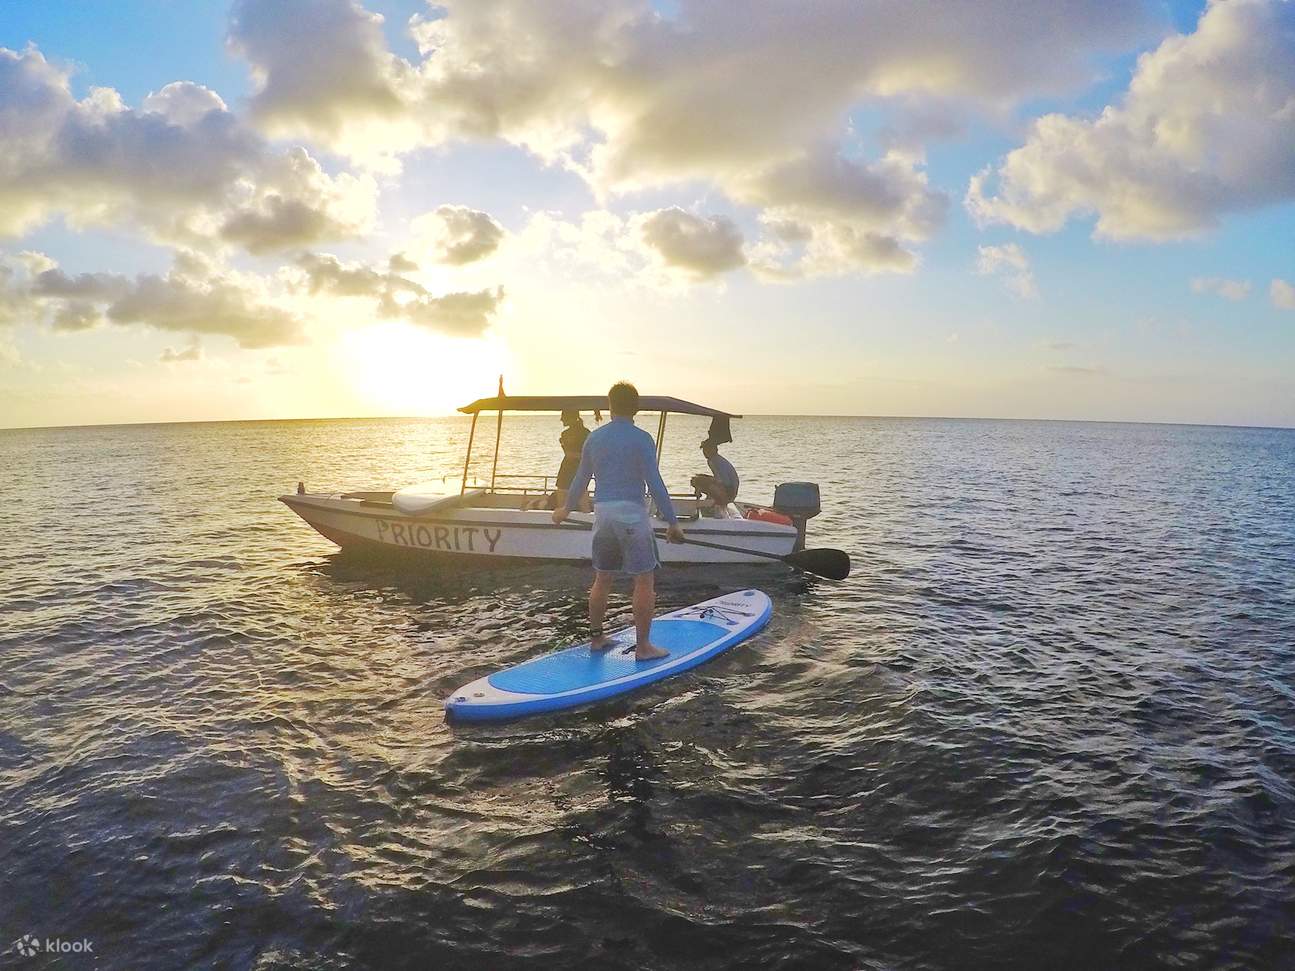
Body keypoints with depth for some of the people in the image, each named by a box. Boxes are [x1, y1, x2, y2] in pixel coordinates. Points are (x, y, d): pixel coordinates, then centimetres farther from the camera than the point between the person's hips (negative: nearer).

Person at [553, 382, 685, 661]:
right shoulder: (641, 439, -8)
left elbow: (580, 479, 15)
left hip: (602, 514, 6)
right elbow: (655, 483, -12)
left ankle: (596, 637, 26)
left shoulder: (594, 438, 8)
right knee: (645, 581, 2)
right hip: (631, 514, -6)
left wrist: (566, 508, 31)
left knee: (602, 579, 17)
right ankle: (643, 646, 4)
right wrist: (672, 522, -8)